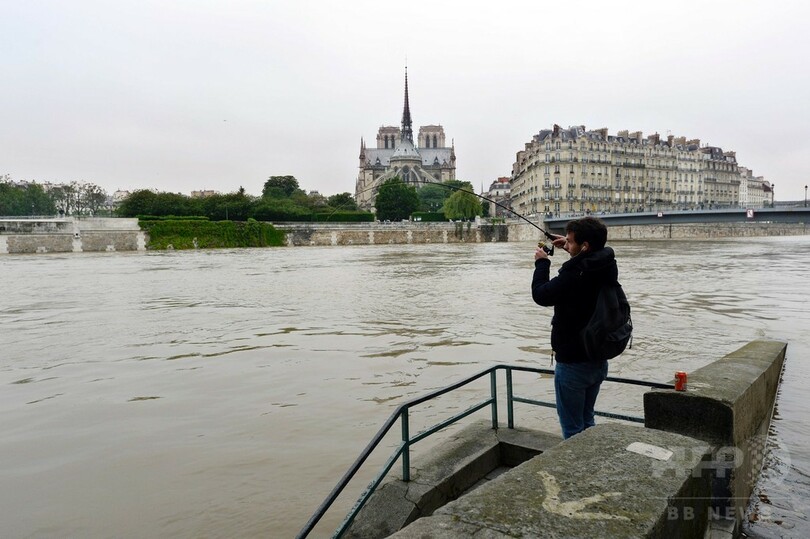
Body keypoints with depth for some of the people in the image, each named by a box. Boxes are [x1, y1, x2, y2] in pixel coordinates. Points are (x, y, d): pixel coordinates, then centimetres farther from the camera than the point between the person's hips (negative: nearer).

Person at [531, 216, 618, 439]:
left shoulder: (575, 274, -27)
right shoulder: (608, 266, -2)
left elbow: (540, 295, -14)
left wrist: (542, 263, -2)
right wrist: (571, 249, 14)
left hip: (573, 364, -8)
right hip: (599, 360, 8)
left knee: (573, 428, 7)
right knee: (587, 421, 23)